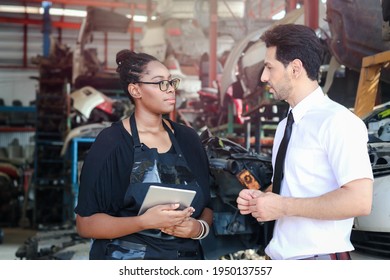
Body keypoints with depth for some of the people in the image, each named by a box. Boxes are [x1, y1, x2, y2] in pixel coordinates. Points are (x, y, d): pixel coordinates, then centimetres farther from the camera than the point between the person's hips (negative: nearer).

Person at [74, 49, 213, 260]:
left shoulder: (188, 138, 3)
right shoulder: (111, 142, -11)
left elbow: (207, 206, 8)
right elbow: (85, 224, -13)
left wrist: (200, 228, -13)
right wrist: (145, 221, -26)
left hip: (186, 257, 4)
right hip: (127, 259, -4)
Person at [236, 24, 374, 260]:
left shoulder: (337, 121, -14)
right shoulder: (285, 126, 10)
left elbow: (359, 201, -22)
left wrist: (282, 207, -17)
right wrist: (260, 198, 2)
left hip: (320, 258, -7)